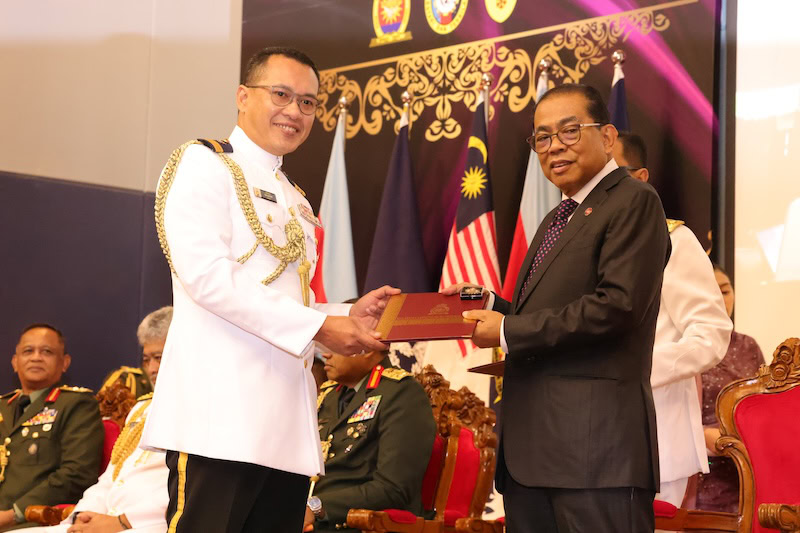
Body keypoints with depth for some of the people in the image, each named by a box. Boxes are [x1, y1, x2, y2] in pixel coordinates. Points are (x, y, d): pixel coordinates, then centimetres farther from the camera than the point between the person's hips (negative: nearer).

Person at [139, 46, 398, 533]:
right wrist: (318, 325, -13)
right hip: (221, 418, -7)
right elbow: (203, 273, -13)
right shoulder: (205, 164, 1)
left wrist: (350, 317, 5)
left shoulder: (295, 201, 25)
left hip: (288, 422, 8)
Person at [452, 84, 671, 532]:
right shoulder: (558, 219, 23)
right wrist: (489, 306, 6)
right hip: (531, 445, 9)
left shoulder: (633, 201, -6)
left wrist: (508, 332, -11)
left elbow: (618, 306, -17)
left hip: (594, 441, -9)